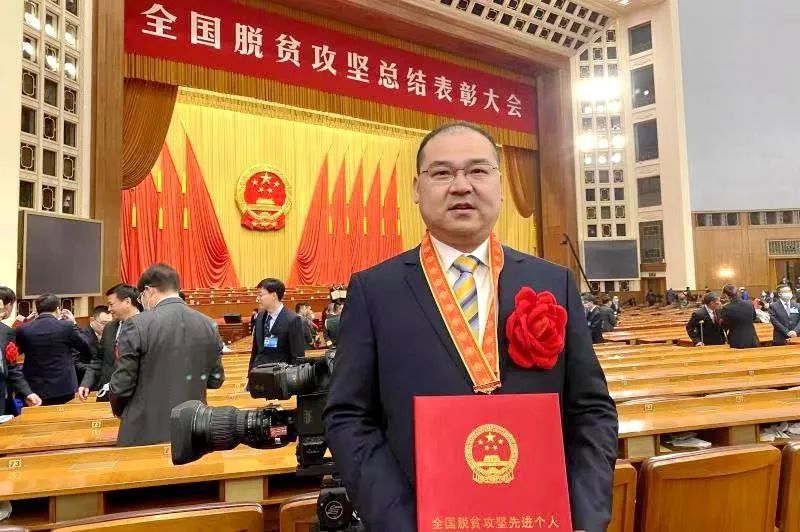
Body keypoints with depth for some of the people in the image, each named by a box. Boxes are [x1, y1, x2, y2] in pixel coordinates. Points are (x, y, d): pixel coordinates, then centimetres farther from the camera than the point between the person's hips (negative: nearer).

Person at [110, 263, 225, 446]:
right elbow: (216, 380, 6)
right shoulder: (209, 325, -1)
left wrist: (119, 411, 11)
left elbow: (122, 384, -8)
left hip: (144, 434, -3)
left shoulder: (137, 325, -13)